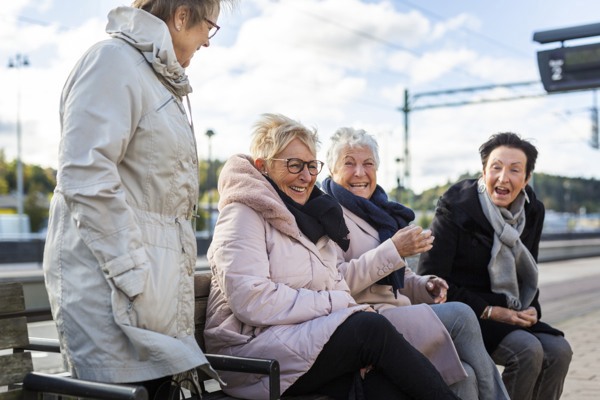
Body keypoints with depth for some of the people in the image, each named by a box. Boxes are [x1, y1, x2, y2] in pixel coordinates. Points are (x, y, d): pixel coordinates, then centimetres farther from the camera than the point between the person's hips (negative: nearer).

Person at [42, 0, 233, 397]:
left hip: (157, 284, 9)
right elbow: (86, 178, -19)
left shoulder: (159, 78, 21)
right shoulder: (114, 59, -8)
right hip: (112, 286, -9)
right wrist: (134, 278, -20)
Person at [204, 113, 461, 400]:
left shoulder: (310, 216, 20)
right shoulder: (243, 214, -4)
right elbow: (251, 301, -17)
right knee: (371, 327, -25)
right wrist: (335, 303, -15)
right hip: (252, 346, -6)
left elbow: (337, 287, 14)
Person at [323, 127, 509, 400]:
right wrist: (393, 250, -17)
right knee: (459, 314, -20)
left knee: (464, 376, -19)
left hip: (398, 316, 7)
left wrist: (423, 286, 5)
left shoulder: (380, 211, 22)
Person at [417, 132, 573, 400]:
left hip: (508, 316, 6)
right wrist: (489, 311, -18)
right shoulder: (455, 208, -13)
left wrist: (531, 309, -3)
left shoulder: (532, 212, 5)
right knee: (528, 350, -27)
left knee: (558, 350, -18)